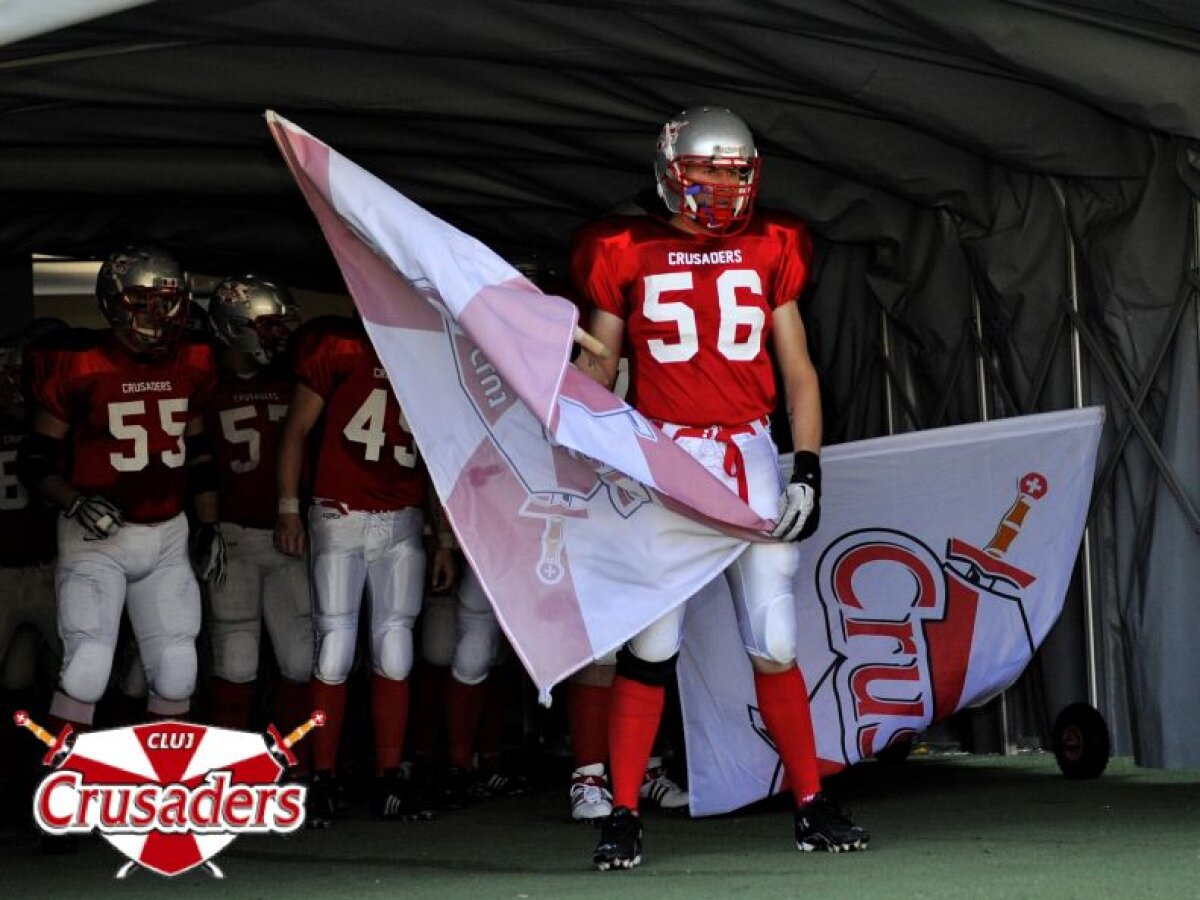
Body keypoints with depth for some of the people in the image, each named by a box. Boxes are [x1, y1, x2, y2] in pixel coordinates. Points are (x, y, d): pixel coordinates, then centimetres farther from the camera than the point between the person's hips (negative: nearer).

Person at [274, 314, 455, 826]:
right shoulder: (341, 348, -4)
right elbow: (297, 429, 1)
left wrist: (445, 541, 13)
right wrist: (288, 509, -3)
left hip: (403, 524, 4)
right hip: (340, 516, -3)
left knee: (394, 655, 1)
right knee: (335, 653, -5)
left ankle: (388, 784, 7)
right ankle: (322, 783, 4)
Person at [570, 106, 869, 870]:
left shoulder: (768, 252, 9)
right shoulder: (629, 255, 3)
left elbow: (798, 371, 11)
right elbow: (598, 368, 9)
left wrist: (807, 470, 2)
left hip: (749, 455, 2)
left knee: (775, 646, 2)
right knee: (652, 646, -5)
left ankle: (812, 806, 11)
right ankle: (624, 816, 2)